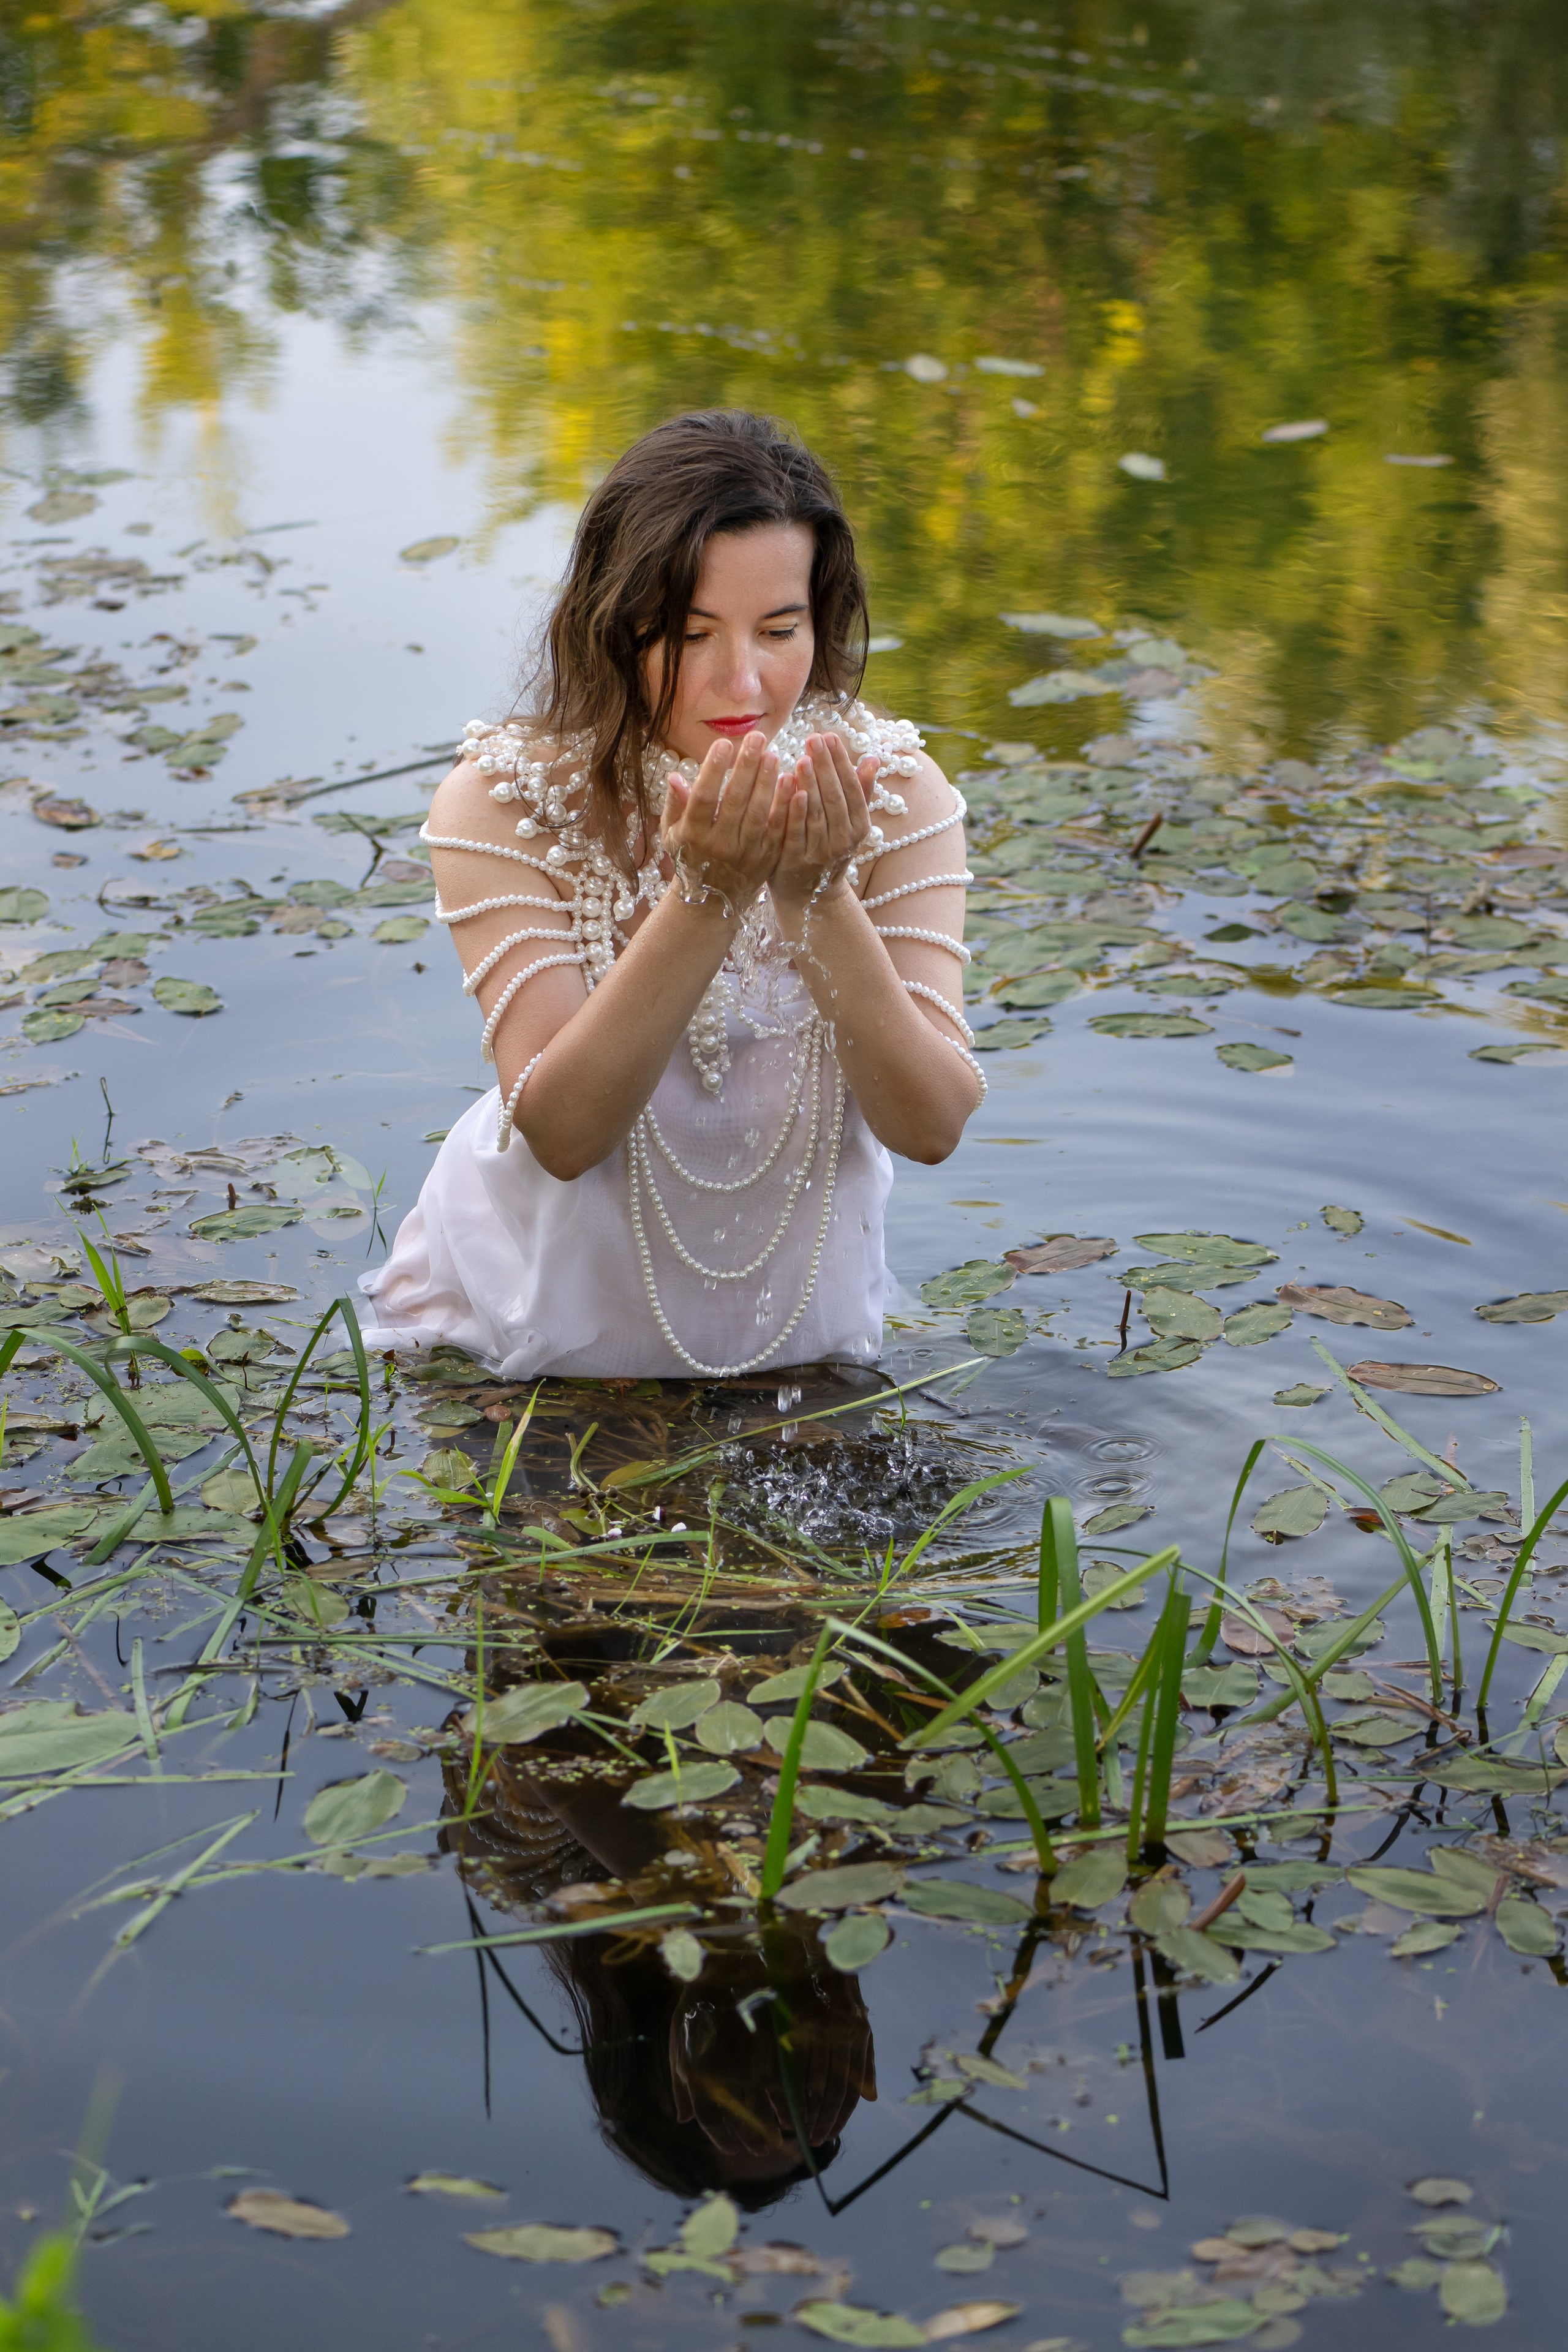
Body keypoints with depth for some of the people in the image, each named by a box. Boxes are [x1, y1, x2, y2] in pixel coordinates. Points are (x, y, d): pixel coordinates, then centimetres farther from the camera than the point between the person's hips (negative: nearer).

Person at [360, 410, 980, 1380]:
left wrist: (818, 894, -32)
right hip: (544, 1316, -1)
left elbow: (932, 1124, -18)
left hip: (798, 1323, 1)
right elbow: (559, 1132, -26)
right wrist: (704, 894, -36)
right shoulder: (504, 802, -16)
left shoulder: (895, 794, -11)